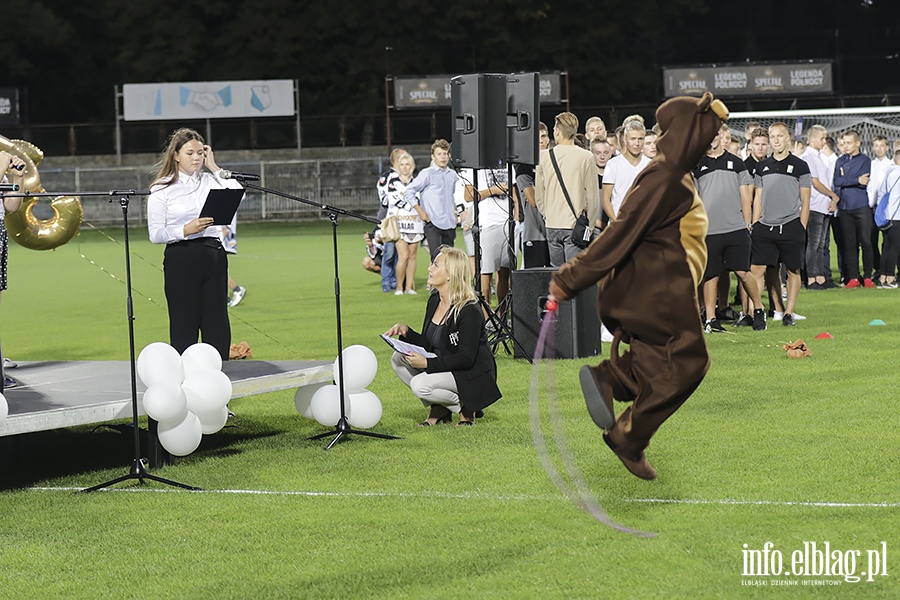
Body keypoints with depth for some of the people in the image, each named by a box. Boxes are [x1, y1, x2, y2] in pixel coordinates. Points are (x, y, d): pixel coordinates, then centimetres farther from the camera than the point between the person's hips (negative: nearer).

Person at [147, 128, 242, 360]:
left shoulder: (209, 181, 11)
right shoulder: (162, 189, -1)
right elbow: (155, 234, -6)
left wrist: (214, 168, 1)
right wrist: (185, 230, -20)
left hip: (214, 256, 4)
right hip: (181, 259, -4)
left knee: (217, 325, 6)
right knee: (184, 327, -1)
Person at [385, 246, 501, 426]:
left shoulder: (469, 310, -22)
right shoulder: (434, 300, 4)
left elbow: (466, 359, -24)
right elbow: (427, 344, 11)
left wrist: (427, 363, -28)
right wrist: (405, 332, -8)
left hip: (473, 377, -9)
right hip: (444, 367, 9)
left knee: (420, 385, -28)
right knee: (398, 359, -5)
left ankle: (465, 406, -2)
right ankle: (438, 409, 3)